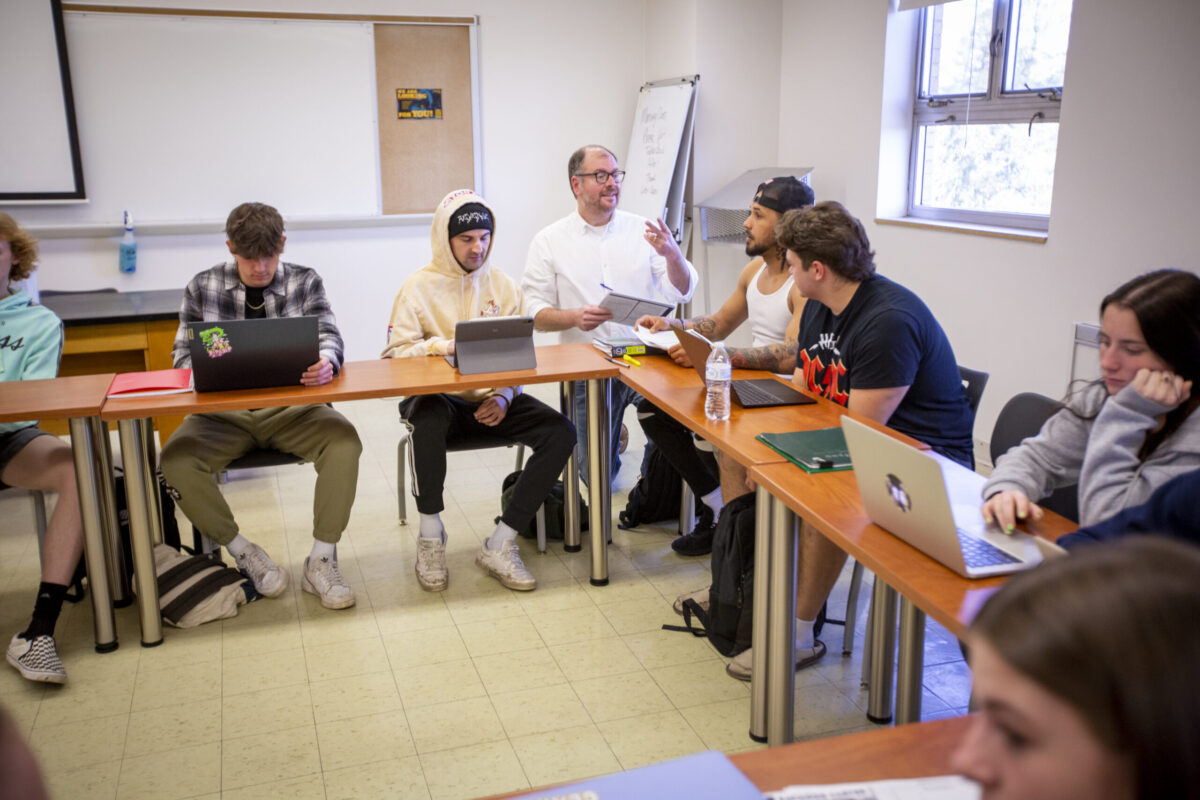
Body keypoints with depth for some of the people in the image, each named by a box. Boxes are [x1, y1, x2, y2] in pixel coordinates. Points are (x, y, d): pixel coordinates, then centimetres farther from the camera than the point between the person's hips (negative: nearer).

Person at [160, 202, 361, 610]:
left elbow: (328, 337, -8)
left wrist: (326, 361, -33)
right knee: (175, 459, -26)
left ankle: (321, 560, -16)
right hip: (224, 412, 1)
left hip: (290, 407, 0)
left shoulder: (304, 282, 4)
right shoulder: (203, 288, 4)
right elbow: (183, 354, 4)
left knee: (344, 440, -29)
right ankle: (245, 555, -6)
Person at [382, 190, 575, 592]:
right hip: (439, 397, -3)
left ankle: (499, 546, -15)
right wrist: (446, 346, -24)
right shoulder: (419, 287, -1)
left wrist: (504, 396, -14)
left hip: (491, 399, 4)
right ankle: (431, 539, -15)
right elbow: (395, 354, -10)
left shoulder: (503, 285, 9)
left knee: (560, 431, -20)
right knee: (428, 420, -39)